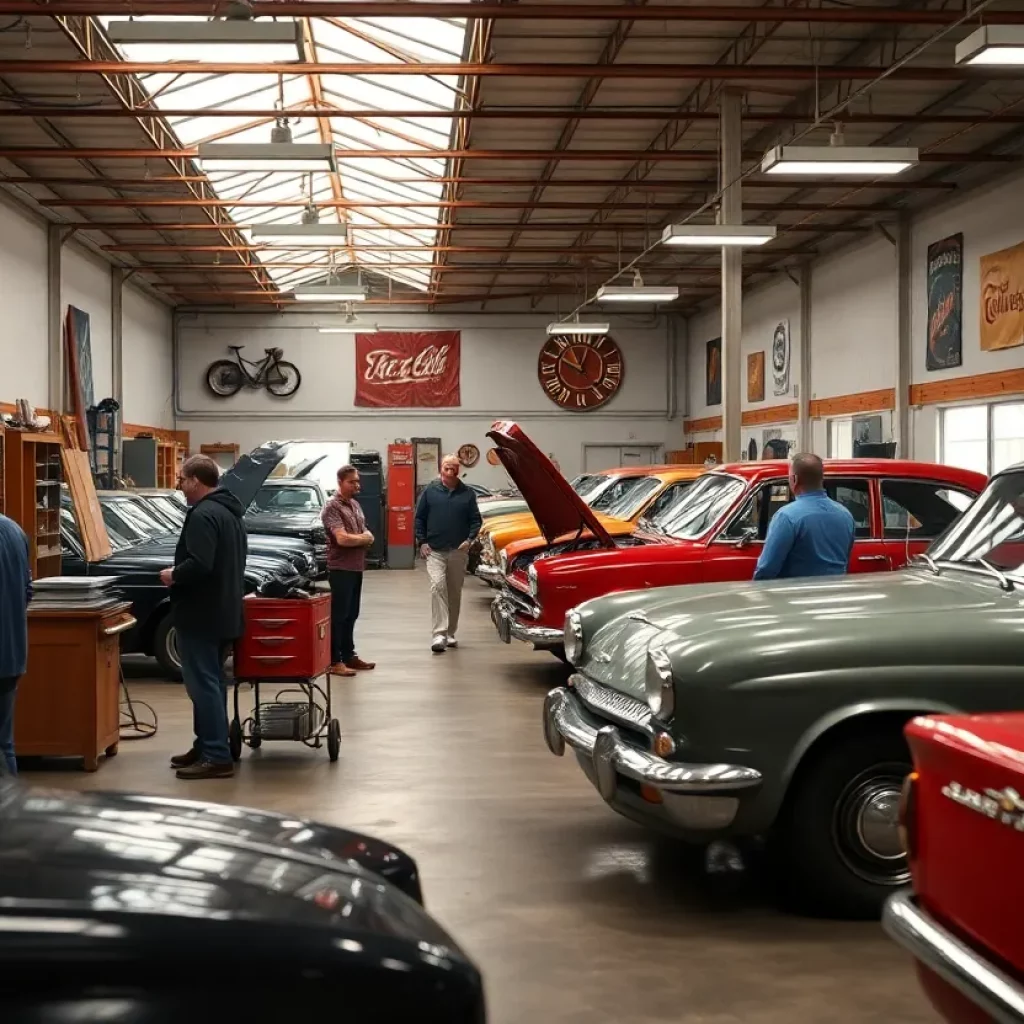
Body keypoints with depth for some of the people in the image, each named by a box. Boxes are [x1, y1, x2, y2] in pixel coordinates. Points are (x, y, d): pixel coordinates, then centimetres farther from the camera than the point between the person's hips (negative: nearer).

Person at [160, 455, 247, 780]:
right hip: (223, 613, 10)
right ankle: (206, 747, 24)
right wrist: (180, 575, 17)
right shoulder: (229, 512, 15)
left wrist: (173, 575, -12)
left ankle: (217, 757, -7)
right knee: (211, 682, 16)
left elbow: (199, 565, -30)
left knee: (203, 685, -7)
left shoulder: (203, 515, -19)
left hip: (201, 615, -10)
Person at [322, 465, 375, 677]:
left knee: (351, 615, 14)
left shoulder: (355, 505, 15)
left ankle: (349, 655, 22)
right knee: (338, 615, -6)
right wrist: (363, 538, -6)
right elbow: (342, 538, -22)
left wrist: (363, 538, -8)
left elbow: (368, 536, 15)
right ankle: (335, 662, -4)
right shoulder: (333, 507, -12)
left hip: (356, 567, 8)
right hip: (340, 569, -8)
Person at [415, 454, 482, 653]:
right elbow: (419, 517, 6)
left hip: (458, 551, 2)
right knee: (438, 586, -17)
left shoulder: (467, 493, 4)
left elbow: (475, 519, 7)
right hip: (434, 551, -2)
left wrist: (470, 539, -8)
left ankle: (450, 633, 21)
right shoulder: (430, 491, 2)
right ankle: (438, 634, -22)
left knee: (455, 592, 9)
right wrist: (422, 542, -3)